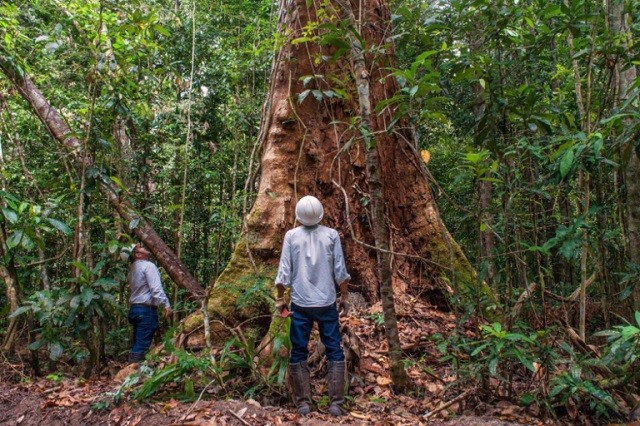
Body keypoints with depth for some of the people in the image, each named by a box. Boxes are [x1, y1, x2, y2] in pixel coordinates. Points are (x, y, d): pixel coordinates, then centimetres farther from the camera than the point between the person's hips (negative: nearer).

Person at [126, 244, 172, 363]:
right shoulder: (148, 265, -10)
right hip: (146, 309, -9)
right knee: (142, 344, -7)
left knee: (137, 343, 14)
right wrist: (166, 304, -19)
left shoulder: (133, 268, 18)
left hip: (135, 308, 9)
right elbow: (156, 288, -19)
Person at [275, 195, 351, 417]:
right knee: (334, 351, 10)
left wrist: (280, 298, 8)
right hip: (327, 303, 0)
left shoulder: (291, 235, -4)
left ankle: (303, 403, 14)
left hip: (300, 304, 0)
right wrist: (344, 296, 11)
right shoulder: (331, 235, -3)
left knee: (298, 352, 11)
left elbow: (284, 271, -3)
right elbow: (340, 271, -1)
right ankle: (335, 403, 10)